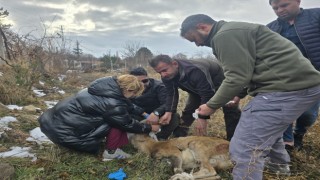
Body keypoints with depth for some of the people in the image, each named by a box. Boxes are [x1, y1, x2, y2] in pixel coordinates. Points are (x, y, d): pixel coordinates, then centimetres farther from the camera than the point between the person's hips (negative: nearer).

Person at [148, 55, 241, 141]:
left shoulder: (195, 71, -45)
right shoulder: (166, 77, -21)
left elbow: (207, 94, -42)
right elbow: (172, 94, -15)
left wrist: (203, 118, -43)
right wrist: (169, 112, -31)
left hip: (218, 79, -6)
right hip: (197, 87, 6)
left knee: (230, 109, -14)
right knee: (188, 110, 1)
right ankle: (177, 137, 10)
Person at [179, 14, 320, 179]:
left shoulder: (225, 35, -12)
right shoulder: (232, 32, 22)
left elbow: (237, 77, -18)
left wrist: (211, 105, -6)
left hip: (287, 86, -12)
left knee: (244, 148, -12)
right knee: (267, 125, 34)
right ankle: (279, 164, 56)